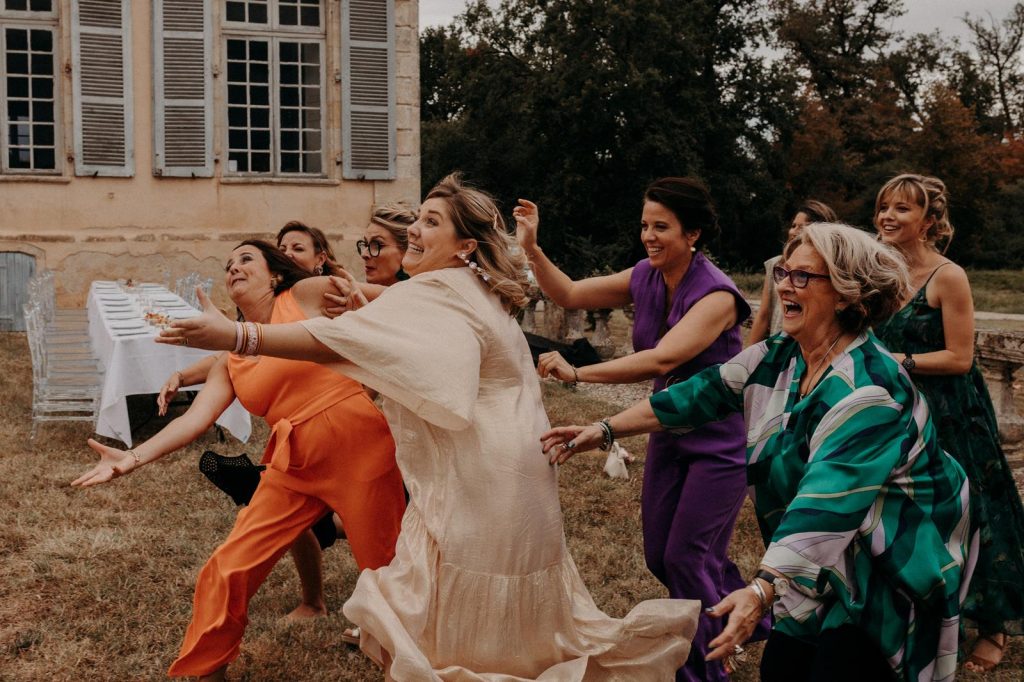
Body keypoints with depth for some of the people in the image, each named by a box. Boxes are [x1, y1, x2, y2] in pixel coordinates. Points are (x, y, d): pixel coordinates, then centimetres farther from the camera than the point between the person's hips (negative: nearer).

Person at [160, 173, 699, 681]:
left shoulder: (436, 294, -16)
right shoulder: (479, 296, 15)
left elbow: (342, 342, -29)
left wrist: (237, 336, -35)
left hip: (475, 486, -10)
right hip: (508, 481, 10)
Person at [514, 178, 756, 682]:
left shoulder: (716, 295, -24)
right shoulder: (645, 278, -3)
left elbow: (663, 359, -36)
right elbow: (567, 295, 3)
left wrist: (577, 373, -37)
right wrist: (531, 248, -13)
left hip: (719, 442, -7)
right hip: (670, 433, 7)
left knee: (687, 558, -3)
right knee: (660, 555, 12)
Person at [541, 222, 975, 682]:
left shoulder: (869, 388, -27)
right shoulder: (778, 359, -2)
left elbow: (826, 502, -36)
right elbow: (701, 395, 3)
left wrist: (762, 590, -44)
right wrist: (605, 430, -1)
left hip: (889, 579, -7)